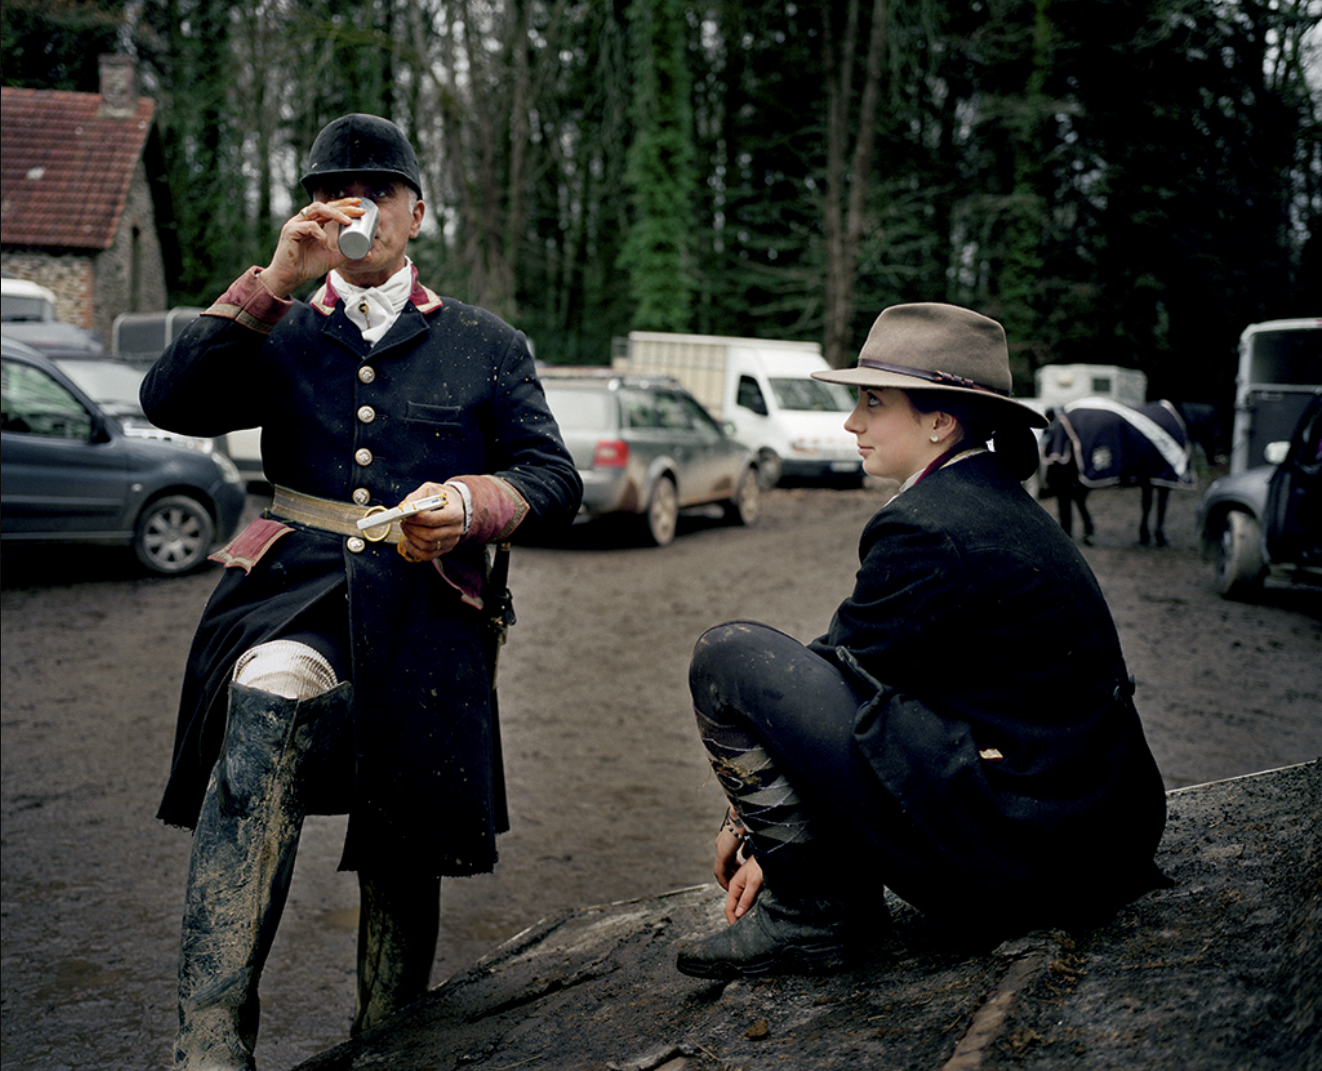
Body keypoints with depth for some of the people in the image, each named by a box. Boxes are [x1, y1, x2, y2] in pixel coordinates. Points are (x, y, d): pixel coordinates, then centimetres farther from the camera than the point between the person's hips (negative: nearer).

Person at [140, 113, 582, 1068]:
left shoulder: (484, 346, 17)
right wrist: (279, 279, -6)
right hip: (296, 586, -1)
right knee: (274, 687, -35)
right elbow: (170, 400, 0)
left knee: (404, 857, 2)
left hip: (425, 607, 1)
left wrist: (468, 503, -14)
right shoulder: (282, 336, 19)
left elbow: (554, 481, 8)